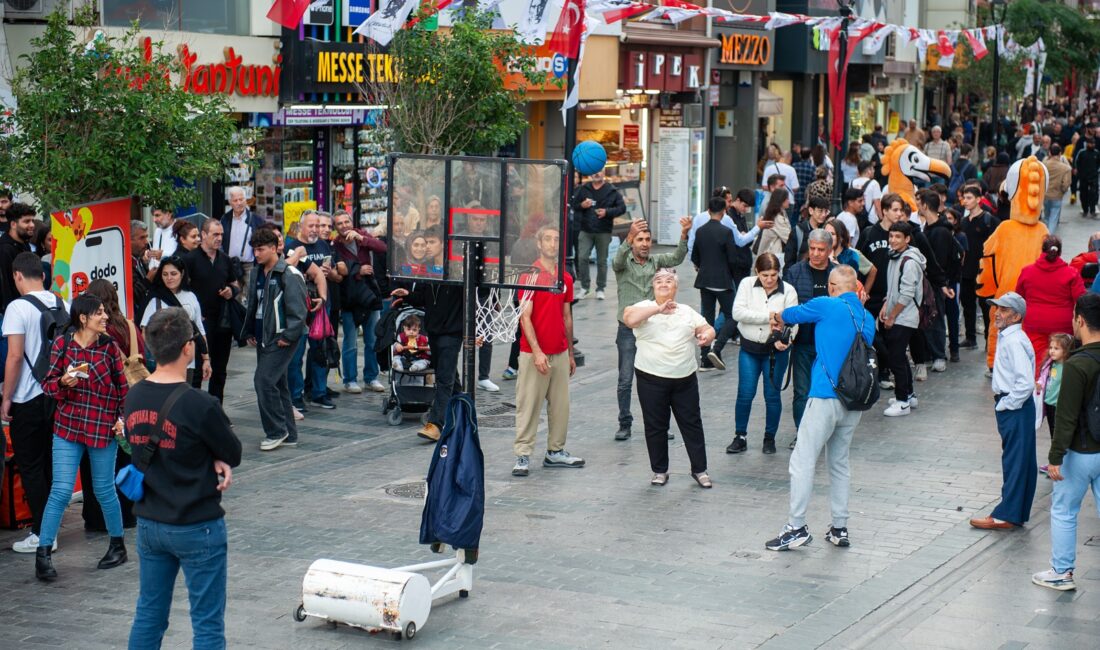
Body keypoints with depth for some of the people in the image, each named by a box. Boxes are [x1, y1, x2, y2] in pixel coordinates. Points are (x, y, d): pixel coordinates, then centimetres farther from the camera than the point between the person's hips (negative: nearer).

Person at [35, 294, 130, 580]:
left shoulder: (109, 347, -1)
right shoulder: (62, 344, -3)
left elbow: (122, 388, 6)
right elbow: (48, 384, 3)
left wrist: (123, 417, -5)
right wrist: (63, 382, -18)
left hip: (103, 428, 1)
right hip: (68, 427, 0)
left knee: (104, 490, 10)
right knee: (61, 490, -6)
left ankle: (118, 545, 27)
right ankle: (43, 553, 0)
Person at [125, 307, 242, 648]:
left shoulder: (133, 398, -1)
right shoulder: (199, 405, -21)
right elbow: (234, 454, -10)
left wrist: (213, 462, -7)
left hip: (149, 524, 6)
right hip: (197, 528, -6)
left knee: (148, 615, 16)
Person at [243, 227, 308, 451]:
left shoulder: (289, 275, -13)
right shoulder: (256, 273, 13)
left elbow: (297, 310, -16)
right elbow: (252, 305, 22)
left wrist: (288, 336, -19)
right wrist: (249, 332, 15)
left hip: (281, 340, -9)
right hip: (262, 338, 9)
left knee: (264, 381, -15)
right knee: (277, 384, 12)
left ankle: (276, 431, -5)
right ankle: (288, 435, 19)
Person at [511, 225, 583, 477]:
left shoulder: (565, 278, 10)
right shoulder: (530, 275, -9)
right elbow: (525, 317, -13)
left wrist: (570, 353, 17)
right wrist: (537, 351, -20)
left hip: (560, 354, 6)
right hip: (534, 353, -6)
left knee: (561, 404, 10)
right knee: (528, 405, -2)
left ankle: (556, 451, 20)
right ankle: (523, 455, 2)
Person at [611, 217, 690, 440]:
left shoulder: (656, 261, 8)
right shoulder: (623, 263, -1)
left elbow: (676, 258, -9)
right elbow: (618, 260, -25)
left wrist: (684, 235, -28)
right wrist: (629, 237, -44)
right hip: (628, 329, -3)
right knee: (625, 380, 1)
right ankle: (624, 425, 10)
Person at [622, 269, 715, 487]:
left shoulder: (687, 312, 13)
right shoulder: (645, 308, 0)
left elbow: (707, 328, 11)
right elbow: (628, 318, -20)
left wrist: (707, 335, -14)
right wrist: (658, 309, -27)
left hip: (685, 379, 3)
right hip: (652, 379, -3)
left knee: (692, 424, 7)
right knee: (655, 427, 6)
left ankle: (699, 469, 17)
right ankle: (660, 470, 19)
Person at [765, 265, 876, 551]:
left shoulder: (827, 306, -8)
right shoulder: (868, 319, 10)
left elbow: (790, 314, 7)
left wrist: (778, 319, 32)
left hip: (826, 397, -7)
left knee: (802, 461, -1)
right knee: (840, 462, 16)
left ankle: (797, 527, -2)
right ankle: (840, 529, 18)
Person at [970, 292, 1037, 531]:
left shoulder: (1014, 342, -20)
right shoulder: (1005, 337, 11)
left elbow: (1026, 383, -27)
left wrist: (1005, 404, -17)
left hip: (1015, 409, -10)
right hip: (1010, 406, 10)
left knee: (1014, 460, -4)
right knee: (1022, 460, 14)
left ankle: (1006, 515, 0)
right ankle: (1019, 512, 22)